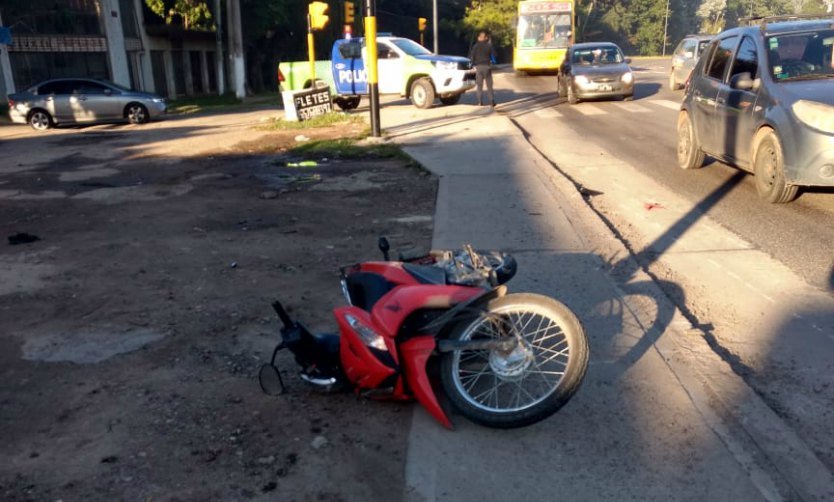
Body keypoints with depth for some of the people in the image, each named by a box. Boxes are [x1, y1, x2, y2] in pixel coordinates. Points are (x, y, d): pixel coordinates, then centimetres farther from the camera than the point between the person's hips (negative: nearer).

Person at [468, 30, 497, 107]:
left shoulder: (476, 46, 0)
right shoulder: (489, 45, -1)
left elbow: (471, 56, -3)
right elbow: (493, 55, 1)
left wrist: (473, 64, 5)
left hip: (478, 66, 0)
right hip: (487, 66, 0)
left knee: (479, 85, 4)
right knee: (489, 85, 7)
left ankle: (480, 102, -2)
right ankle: (492, 101, 3)